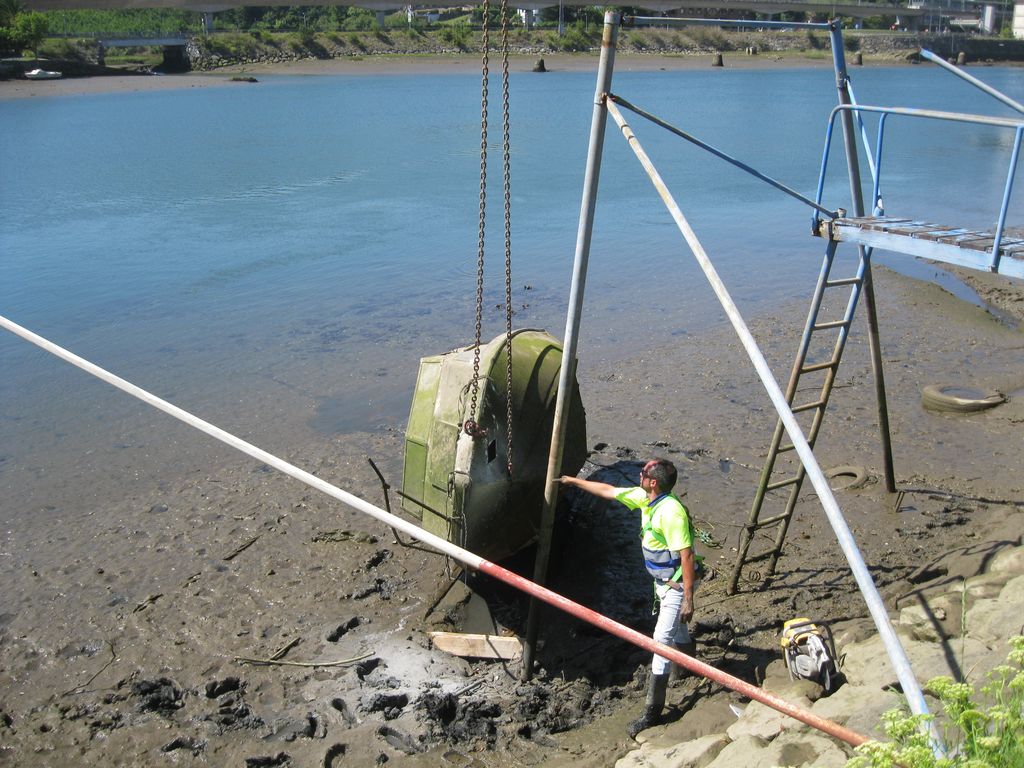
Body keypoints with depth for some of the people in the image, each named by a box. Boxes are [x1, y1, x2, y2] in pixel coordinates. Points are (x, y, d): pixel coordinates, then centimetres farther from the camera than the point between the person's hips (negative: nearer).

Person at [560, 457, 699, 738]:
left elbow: (687, 556, -31)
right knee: (675, 624, 30)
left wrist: (688, 599, -30)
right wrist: (575, 481, 17)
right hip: (662, 580, 10)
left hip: (677, 585, -10)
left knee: (662, 639, -10)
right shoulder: (644, 498, -3)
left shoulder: (671, 511, -31)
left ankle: (652, 711, -7)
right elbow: (609, 491, 11)